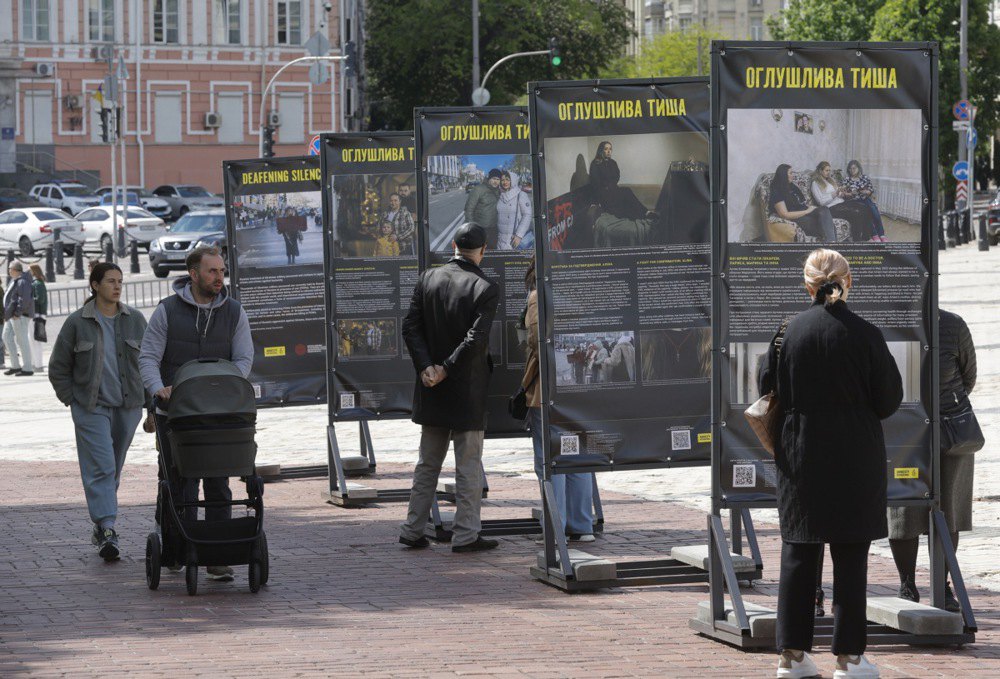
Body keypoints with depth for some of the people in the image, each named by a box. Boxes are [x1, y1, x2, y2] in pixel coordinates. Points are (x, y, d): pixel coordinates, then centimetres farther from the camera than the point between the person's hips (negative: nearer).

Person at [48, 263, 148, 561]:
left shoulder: (135, 320, 5)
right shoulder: (77, 322, -2)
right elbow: (59, 368, 5)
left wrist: (148, 401, 6)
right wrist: (73, 401, -1)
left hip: (127, 407, 3)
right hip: (91, 408, -3)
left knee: (114, 468, 10)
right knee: (101, 467, -13)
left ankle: (101, 525, 23)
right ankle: (107, 531, -19)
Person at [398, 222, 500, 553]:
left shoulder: (428, 278, 2)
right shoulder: (485, 289, -12)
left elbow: (410, 327, -3)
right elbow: (476, 339, -21)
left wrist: (426, 367, -9)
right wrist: (447, 369, -13)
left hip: (432, 390, 5)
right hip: (468, 389, -5)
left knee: (427, 463, 15)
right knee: (468, 464, 2)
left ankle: (413, 529, 15)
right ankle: (465, 535, 3)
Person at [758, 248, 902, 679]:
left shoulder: (788, 332, -4)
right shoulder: (864, 335, -10)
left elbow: (767, 387, 3)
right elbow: (889, 400, -5)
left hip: (800, 454, 2)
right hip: (856, 458, -2)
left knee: (798, 552, 10)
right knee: (850, 557, 3)